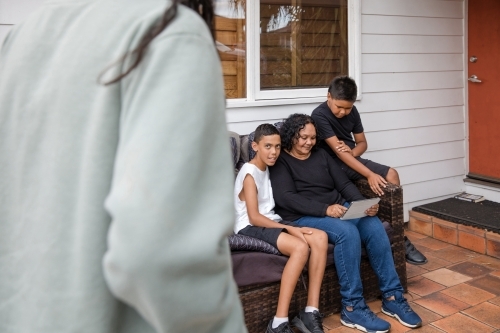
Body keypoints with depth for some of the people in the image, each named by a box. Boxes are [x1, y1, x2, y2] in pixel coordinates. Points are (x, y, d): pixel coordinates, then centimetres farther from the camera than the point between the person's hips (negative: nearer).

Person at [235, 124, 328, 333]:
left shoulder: (268, 169, 16)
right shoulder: (249, 173, -11)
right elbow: (254, 217, -17)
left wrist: (290, 227, 3)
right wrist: (289, 228, -19)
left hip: (271, 222, 8)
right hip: (250, 228, -8)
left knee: (320, 238, -17)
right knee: (300, 247, -32)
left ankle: (311, 313, -16)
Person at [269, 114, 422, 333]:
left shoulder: (321, 155, 17)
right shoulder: (280, 162, 0)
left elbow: (344, 184, 11)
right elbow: (286, 198, -15)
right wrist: (325, 209, -26)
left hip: (339, 209, 6)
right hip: (304, 217, -5)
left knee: (374, 226, -22)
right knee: (347, 232, -33)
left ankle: (392, 298, -12)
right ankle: (352, 308, -23)